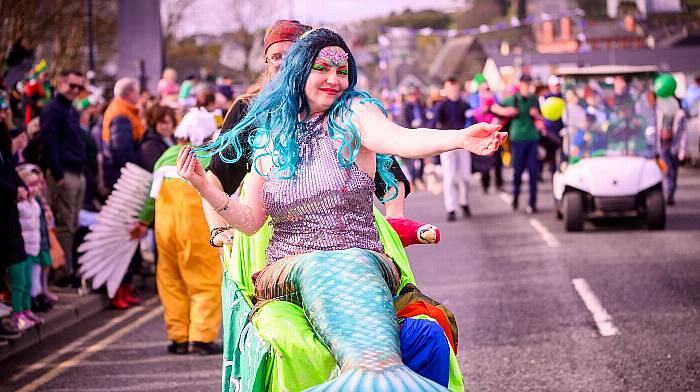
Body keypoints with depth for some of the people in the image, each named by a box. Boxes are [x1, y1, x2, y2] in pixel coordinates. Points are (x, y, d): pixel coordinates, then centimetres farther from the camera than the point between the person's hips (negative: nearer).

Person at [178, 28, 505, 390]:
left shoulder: (353, 114, 6)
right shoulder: (269, 135, 14)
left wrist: (459, 138, -37)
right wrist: (204, 188, -3)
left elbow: (400, 139, -17)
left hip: (361, 257, -1)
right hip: (289, 270, 1)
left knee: (353, 267, -36)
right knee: (321, 268, -34)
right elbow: (251, 221, 13)